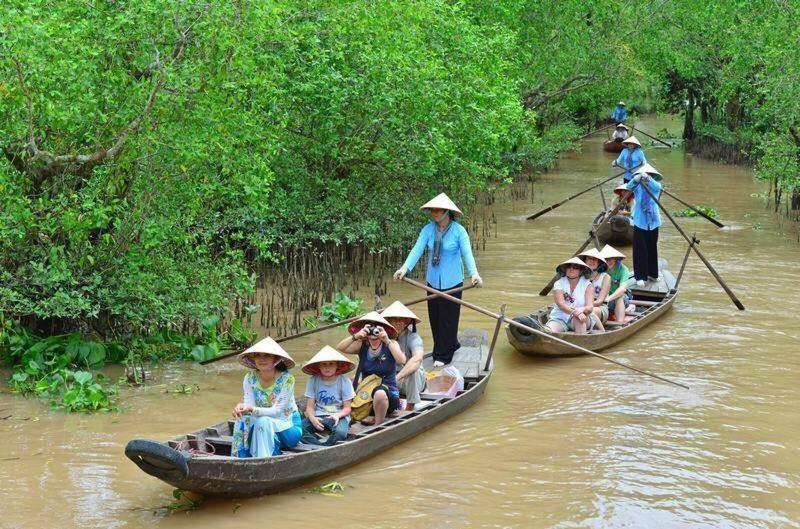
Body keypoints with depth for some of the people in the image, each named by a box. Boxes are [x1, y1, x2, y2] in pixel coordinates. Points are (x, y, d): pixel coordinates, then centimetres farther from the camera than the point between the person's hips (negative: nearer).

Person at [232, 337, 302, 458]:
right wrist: (241, 407, -36)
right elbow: (249, 405, -10)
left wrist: (252, 409, -38)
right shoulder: (250, 378, -6)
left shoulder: (287, 379, -19)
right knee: (243, 421, -26)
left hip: (288, 427, -4)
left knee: (263, 422, -33)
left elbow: (277, 411, -22)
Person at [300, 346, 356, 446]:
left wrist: (337, 415, -22)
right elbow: (310, 407, 0)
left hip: (338, 416, -2)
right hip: (318, 416, 2)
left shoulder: (344, 381, -3)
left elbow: (347, 408, 0)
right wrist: (312, 419, -22)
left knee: (340, 432, -37)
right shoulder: (313, 380, 1)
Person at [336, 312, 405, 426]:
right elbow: (340, 348, -12)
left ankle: (378, 425, -15)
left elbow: (401, 361, -21)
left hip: (388, 390, -2)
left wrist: (387, 341, -28)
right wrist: (356, 336, -27)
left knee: (380, 394, -38)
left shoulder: (390, 344, -3)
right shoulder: (362, 346, 2)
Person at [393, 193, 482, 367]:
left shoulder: (459, 230, -11)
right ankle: (451, 345, 34)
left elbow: (467, 253, -20)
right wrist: (405, 268, -25)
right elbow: (417, 249, -10)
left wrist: (474, 273, -36)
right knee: (434, 317, 13)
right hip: (433, 281, 4)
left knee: (448, 318, 2)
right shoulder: (428, 229, -2)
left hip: (452, 282, -4)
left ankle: (443, 356, 13)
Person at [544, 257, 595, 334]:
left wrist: (582, 309, -35)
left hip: (583, 322, -1)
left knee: (579, 317, -37)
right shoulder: (558, 284, 3)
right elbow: (560, 304, -13)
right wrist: (574, 312, -33)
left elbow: (590, 307, -9)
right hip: (559, 319, 1)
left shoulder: (588, 285, 3)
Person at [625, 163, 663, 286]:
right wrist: (636, 179, -45)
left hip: (653, 223, 2)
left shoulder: (656, 187, -2)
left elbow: (656, 186, -25)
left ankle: (652, 274, 27)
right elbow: (629, 186, -24)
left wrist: (647, 178, -44)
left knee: (652, 249, 13)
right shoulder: (637, 187, -3)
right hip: (640, 223, -2)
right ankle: (640, 277, -1)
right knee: (640, 250, -5)